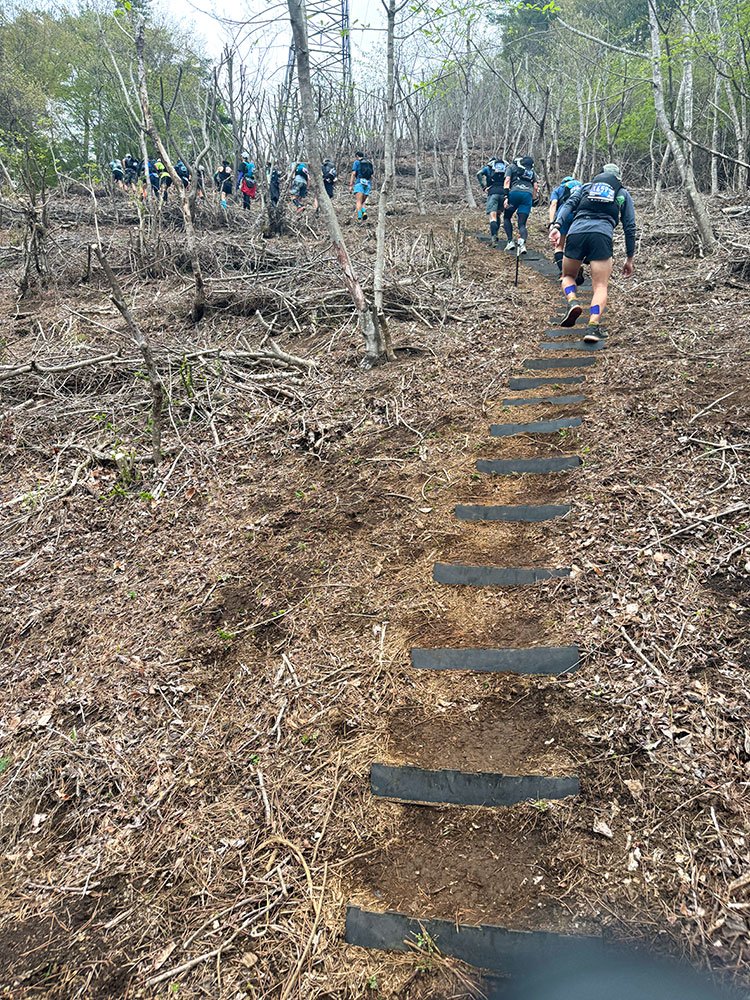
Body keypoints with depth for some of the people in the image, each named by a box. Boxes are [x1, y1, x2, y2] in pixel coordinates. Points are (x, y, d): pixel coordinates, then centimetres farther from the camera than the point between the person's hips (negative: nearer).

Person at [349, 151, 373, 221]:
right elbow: (371, 176, 17)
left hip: (359, 182, -5)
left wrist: (350, 185, -5)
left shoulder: (356, 162, 6)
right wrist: (370, 187, 21)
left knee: (359, 202, -12)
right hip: (368, 184, 5)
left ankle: (360, 218, -29)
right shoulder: (369, 163, 20)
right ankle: (364, 212, -17)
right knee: (363, 202, 13)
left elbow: (353, 174, -3)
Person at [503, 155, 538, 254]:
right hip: (528, 195, 2)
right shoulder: (532, 171, 29)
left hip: (515, 192, -2)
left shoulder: (512, 167, 21)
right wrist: (533, 201, 21)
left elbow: (507, 181, 4)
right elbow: (536, 187, 17)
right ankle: (522, 243, -28)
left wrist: (506, 197, -4)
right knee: (522, 223, 2)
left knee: (507, 217, 18)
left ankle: (511, 241, 0)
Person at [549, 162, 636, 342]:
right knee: (601, 286, 1)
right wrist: (629, 258, 24)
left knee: (568, 276, 23)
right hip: (602, 235, -1)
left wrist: (556, 226, -6)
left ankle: (573, 302, -8)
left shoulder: (586, 187, 29)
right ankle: (593, 327, -22)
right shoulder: (623, 194, 27)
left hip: (576, 232, 1)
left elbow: (569, 204, 9)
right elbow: (630, 227, 20)